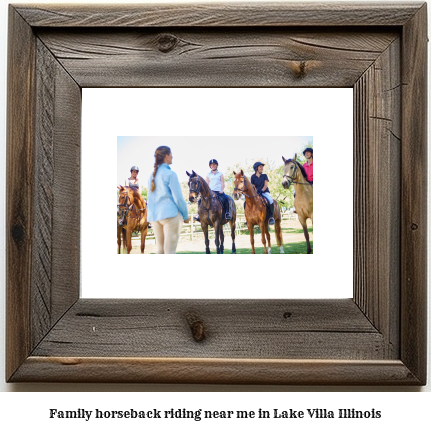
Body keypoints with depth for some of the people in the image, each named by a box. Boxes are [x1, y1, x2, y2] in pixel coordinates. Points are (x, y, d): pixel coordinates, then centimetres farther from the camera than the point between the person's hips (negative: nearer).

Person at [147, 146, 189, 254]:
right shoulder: (170, 174, -8)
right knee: (170, 250, -5)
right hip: (170, 214, -7)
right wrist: (186, 216, 0)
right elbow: (178, 198, -9)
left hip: (154, 216, 7)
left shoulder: (152, 176, 13)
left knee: (160, 249, 12)